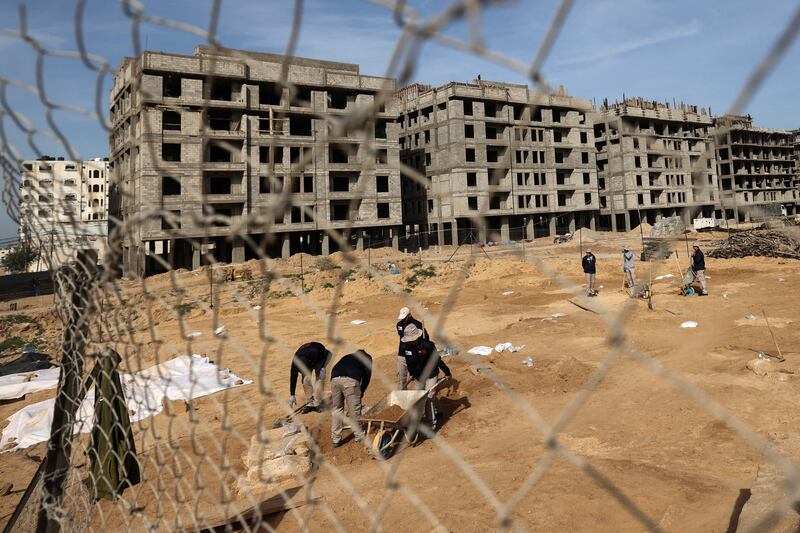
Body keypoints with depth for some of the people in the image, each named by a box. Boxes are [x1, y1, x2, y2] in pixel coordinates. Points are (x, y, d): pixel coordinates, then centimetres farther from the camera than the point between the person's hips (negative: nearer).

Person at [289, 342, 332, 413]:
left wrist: (322, 367, -28)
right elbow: (293, 378, -26)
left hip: (322, 357, -2)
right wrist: (292, 395, -23)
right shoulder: (296, 361, -34)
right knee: (306, 378, -14)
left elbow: (326, 353, -20)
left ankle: (317, 404, -11)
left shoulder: (315, 352, -44)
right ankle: (310, 403, -3)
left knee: (319, 377, -18)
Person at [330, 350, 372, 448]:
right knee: (354, 411, 8)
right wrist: (362, 391, 25)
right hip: (350, 380, -4)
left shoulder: (347, 357, 40)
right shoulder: (366, 357, 29)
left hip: (334, 379, 4)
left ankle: (336, 440, 22)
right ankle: (360, 437, 20)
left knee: (336, 409, 17)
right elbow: (367, 375, 15)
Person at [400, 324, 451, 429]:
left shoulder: (427, 345, -25)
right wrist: (411, 373, 18)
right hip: (418, 377, 6)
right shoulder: (406, 347, -10)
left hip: (430, 375, -6)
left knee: (430, 397, -8)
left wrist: (447, 372, -9)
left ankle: (433, 422, 4)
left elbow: (437, 359, -16)